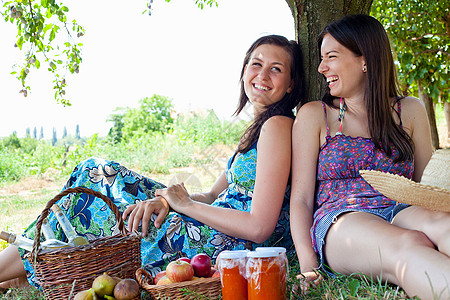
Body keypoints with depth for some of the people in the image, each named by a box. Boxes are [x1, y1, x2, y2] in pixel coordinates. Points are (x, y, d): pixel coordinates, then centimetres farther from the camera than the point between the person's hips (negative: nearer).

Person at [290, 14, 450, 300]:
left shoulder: (410, 111, 17)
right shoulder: (313, 115, 11)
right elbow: (300, 198, 6)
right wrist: (308, 267, -10)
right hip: (339, 221, -2)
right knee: (409, 245, -36)